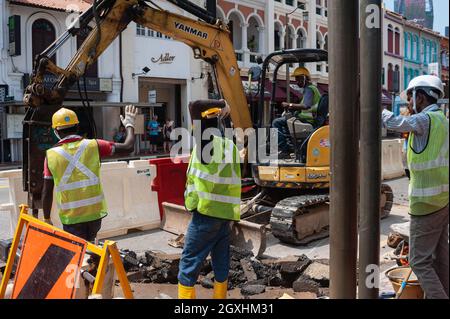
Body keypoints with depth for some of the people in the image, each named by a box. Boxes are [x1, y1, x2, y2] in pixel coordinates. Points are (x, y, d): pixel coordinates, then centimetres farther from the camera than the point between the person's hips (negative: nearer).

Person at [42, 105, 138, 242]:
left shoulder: (51, 155, -4)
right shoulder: (93, 146, -5)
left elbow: (47, 192, -1)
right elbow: (128, 147, -2)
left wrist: (47, 219, 12)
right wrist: (129, 124, 15)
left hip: (70, 217, -1)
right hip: (95, 212, 1)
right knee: (88, 245, 27)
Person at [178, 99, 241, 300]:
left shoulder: (206, 142, -8)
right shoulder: (230, 145, 11)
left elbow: (195, 107, -16)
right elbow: (231, 181, 14)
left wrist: (220, 107, -5)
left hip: (207, 213, -7)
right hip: (227, 214, 7)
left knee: (189, 264, 2)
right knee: (221, 264, 15)